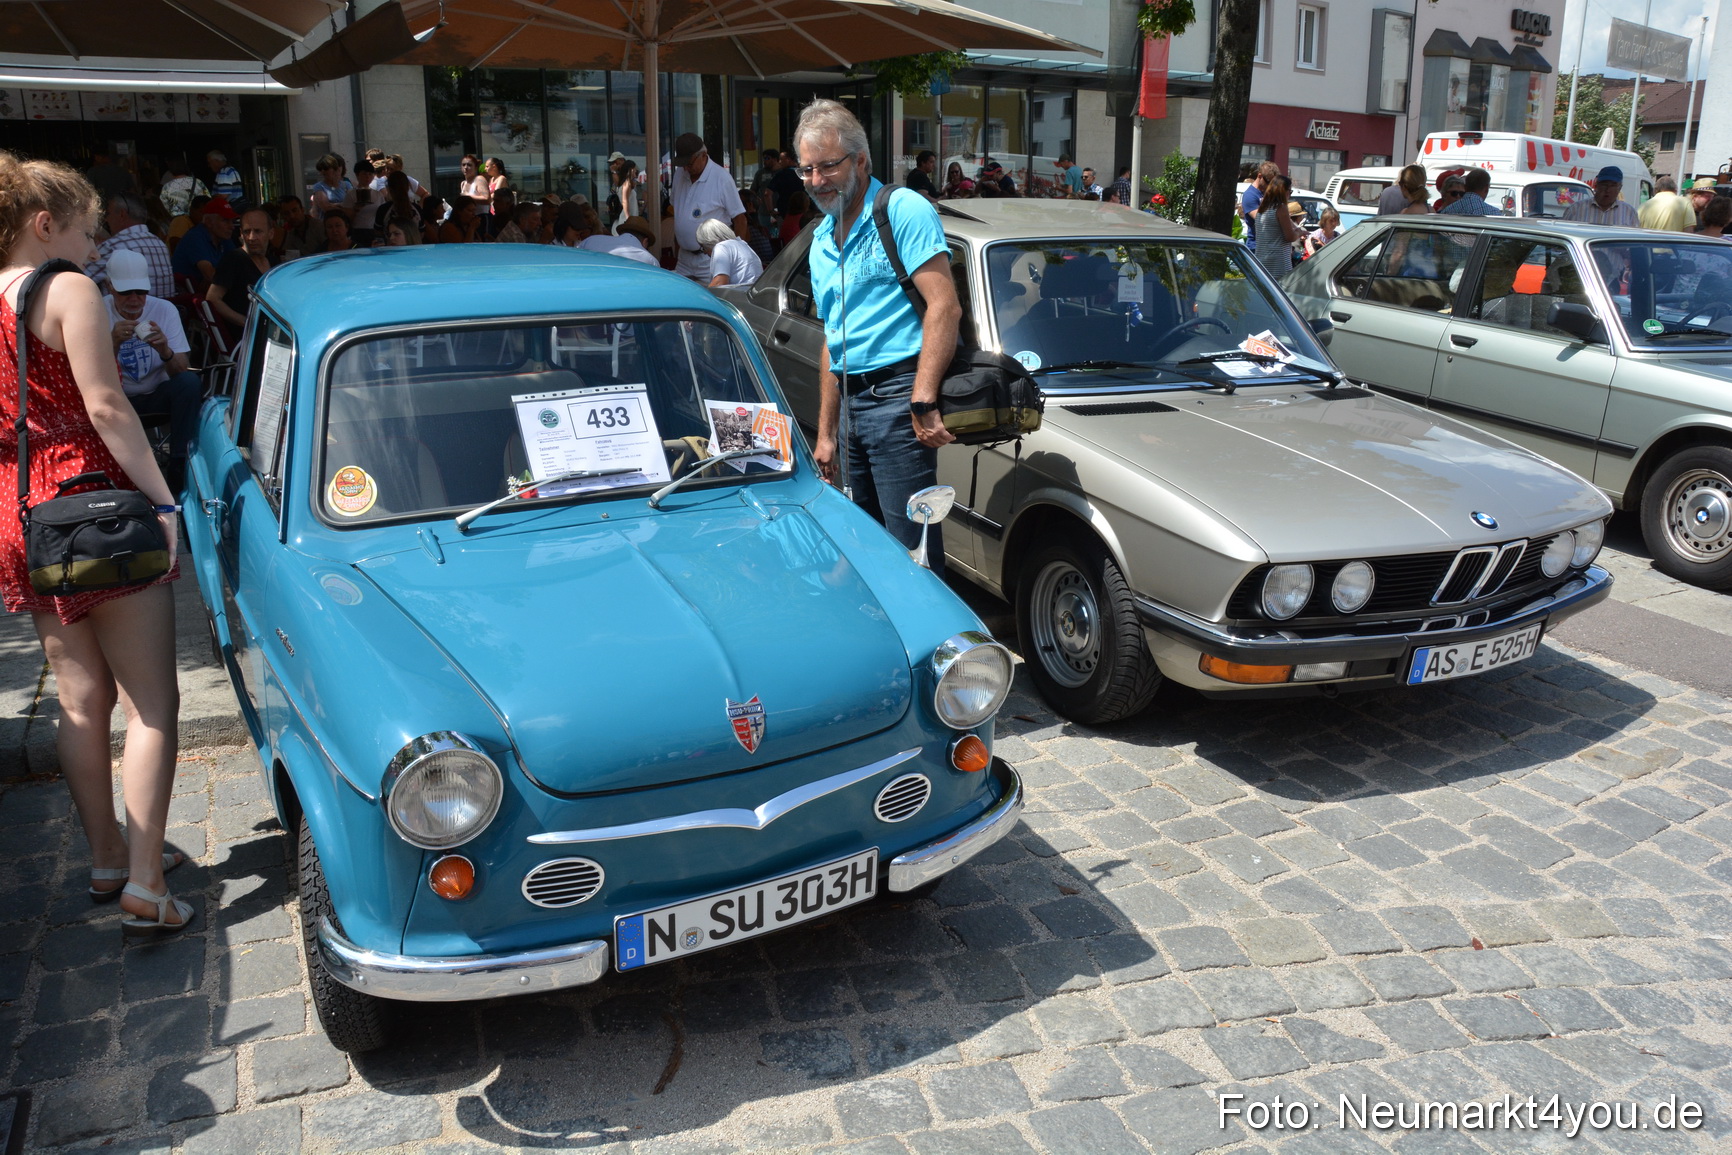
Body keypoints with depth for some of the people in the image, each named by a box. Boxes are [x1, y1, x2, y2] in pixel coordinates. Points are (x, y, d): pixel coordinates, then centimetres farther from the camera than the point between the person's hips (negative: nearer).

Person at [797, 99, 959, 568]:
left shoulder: (904, 211, -5)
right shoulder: (822, 239, 19)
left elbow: (944, 307, -15)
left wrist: (923, 402, -24)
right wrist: (825, 432, 20)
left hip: (898, 393, -8)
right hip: (853, 403, 8)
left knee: (912, 549, -9)